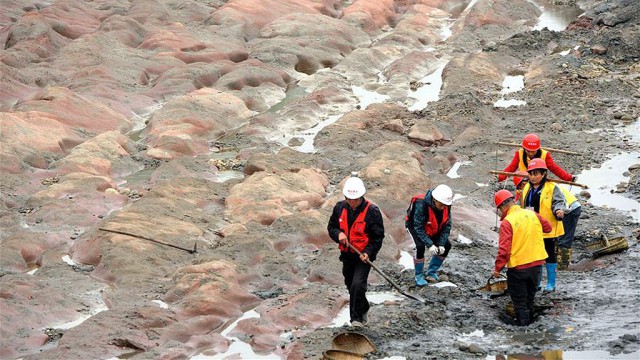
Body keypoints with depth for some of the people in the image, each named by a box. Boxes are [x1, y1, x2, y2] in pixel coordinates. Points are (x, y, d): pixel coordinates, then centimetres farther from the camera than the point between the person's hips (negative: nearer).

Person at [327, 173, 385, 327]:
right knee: (350, 285, 18)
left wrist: (368, 253, -22)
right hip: (347, 255, 6)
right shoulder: (340, 208, -3)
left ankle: (357, 318, -9)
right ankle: (363, 309, 42)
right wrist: (338, 234, -14)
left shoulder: (372, 211, -16)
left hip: (364, 256, -5)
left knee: (357, 285, -19)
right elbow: (331, 227, 9)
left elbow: (378, 236, -10)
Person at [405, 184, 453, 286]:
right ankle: (419, 276, -12)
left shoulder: (446, 206, -21)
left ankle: (431, 273, 8)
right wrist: (430, 245, -39)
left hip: (433, 230, 6)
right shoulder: (421, 205, -38)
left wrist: (441, 244, -23)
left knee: (447, 245, -6)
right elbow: (418, 228, -35)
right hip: (415, 226, -6)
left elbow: (447, 226, -13)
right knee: (420, 246, -30)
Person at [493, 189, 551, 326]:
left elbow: (504, 249, -20)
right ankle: (530, 320, 34)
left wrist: (497, 268, -10)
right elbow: (548, 227, 17)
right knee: (530, 296, 23)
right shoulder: (533, 214, 0)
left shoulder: (507, 222, -17)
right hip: (537, 264, 6)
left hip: (518, 267, -6)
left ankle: (523, 324, 13)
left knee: (519, 300, 9)